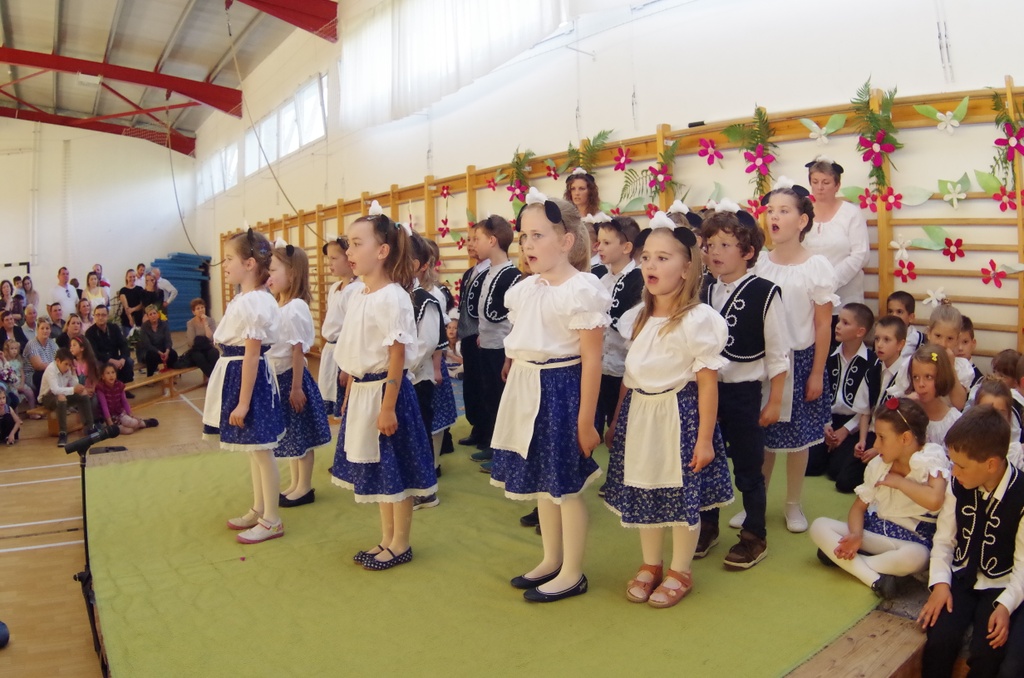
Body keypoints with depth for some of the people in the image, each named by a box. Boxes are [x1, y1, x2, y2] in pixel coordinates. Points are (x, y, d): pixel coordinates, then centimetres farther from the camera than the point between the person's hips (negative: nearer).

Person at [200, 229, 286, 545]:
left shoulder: (254, 302, -19)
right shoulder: (244, 299, 11)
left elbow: (252, 354, -21)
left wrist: (243, 402, -21)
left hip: (250, 378, -10)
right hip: (237, 374, 10)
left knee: (261, 449, 0)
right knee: (253, 450, 18)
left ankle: (272, 520, 11)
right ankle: (258, 510, 32)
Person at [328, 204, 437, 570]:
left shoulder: (393, 297, -16)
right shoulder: (358, 296, 9)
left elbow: (397, 356, -18)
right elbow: (353, 357, 13)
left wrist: (388, 407, -20)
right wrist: (348, 399, 14)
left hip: (386, 391, -9)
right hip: (361, 392, 9)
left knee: (394, 472, 4)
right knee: (376, 470, 17)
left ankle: (401, 545, 20)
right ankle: (387, 540, 31)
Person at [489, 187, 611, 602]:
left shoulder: (582, 290, -13)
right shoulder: (525, 289, 9)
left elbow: (591, 360, -15)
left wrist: (586, 419, -16)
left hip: (560, 389, -8)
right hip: (526, 390, 8)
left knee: (565, 485, 4)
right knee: (539, 479, 17)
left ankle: (572, 573, 22)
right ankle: (551, 560, 35)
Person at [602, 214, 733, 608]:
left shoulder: (698, 319, -14)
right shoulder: (639, 317, 6)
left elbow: (707, 383, -13)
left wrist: (705, 439, -14)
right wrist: (617, 420, 14)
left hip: (680, 415, -6)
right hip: (639, 414, 6)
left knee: (683, 497, 7)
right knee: (642, 494, 15)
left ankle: (680, 572, 27)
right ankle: (650, 565, 34)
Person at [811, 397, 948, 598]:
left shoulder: (932, 458, -14)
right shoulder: (877, 464, 2)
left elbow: (934, 500, -34)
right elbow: (859, 506, 6)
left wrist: (897, 481, -19)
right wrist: (856, 534, -14)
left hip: (914, 538, -5)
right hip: (875, 528, 6)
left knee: (916, 557, -41)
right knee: (819, 526, -12)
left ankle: (842, 558, -21)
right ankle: (874, 578, -27)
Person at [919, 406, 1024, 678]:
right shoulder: (958, 485, -3)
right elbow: (944, 539, 2)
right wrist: (940, 582, -12)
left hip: (1000, 587, -2)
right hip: (960, 578, 2)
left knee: (986, 654, -24)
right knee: (939, 640, -21)